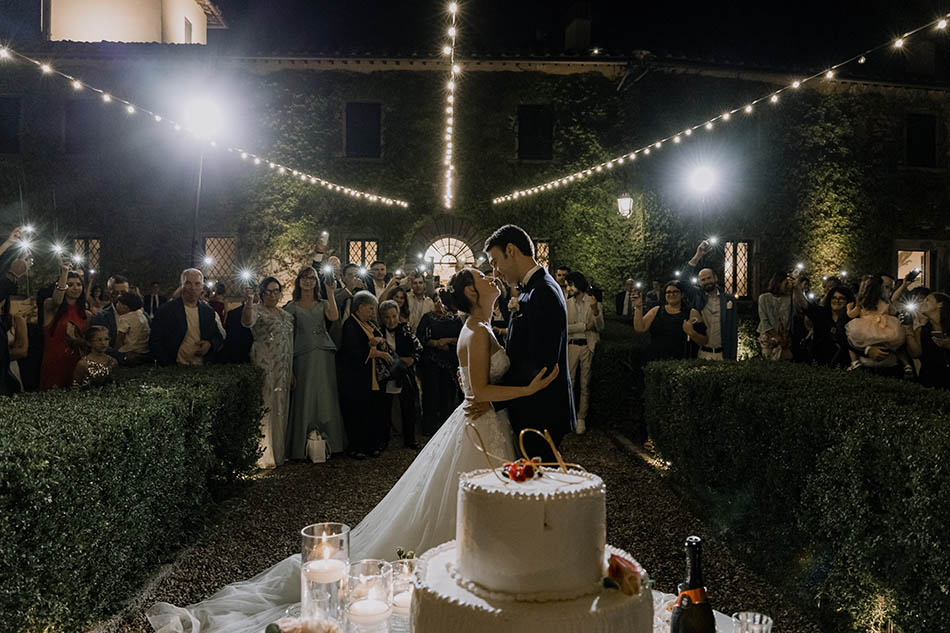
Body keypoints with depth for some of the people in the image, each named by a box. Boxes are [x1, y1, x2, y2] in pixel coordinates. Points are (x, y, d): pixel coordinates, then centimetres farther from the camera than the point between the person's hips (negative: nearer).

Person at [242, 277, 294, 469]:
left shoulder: (286, 315, 15)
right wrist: (249, 302, -47)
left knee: (280, 409, 12)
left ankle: (278, 452, 22)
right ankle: (263, 455, 3)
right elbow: (247, 322, -29)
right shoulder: (257, 310, -4)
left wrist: (291, 372, 14)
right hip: (264, 368, -6)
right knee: (264, 410, -4)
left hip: (283, 370, 6)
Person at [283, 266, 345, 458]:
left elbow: (334, 317, -8)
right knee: (304, 398, -1)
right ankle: (301, 446, 6)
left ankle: (329, 442, 11)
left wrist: (330, 292, -7)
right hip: (303, 357, -2)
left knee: (326, 397, 3)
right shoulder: (292, 307, 8)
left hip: (324, 356, 2)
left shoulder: (323, 304, 13)